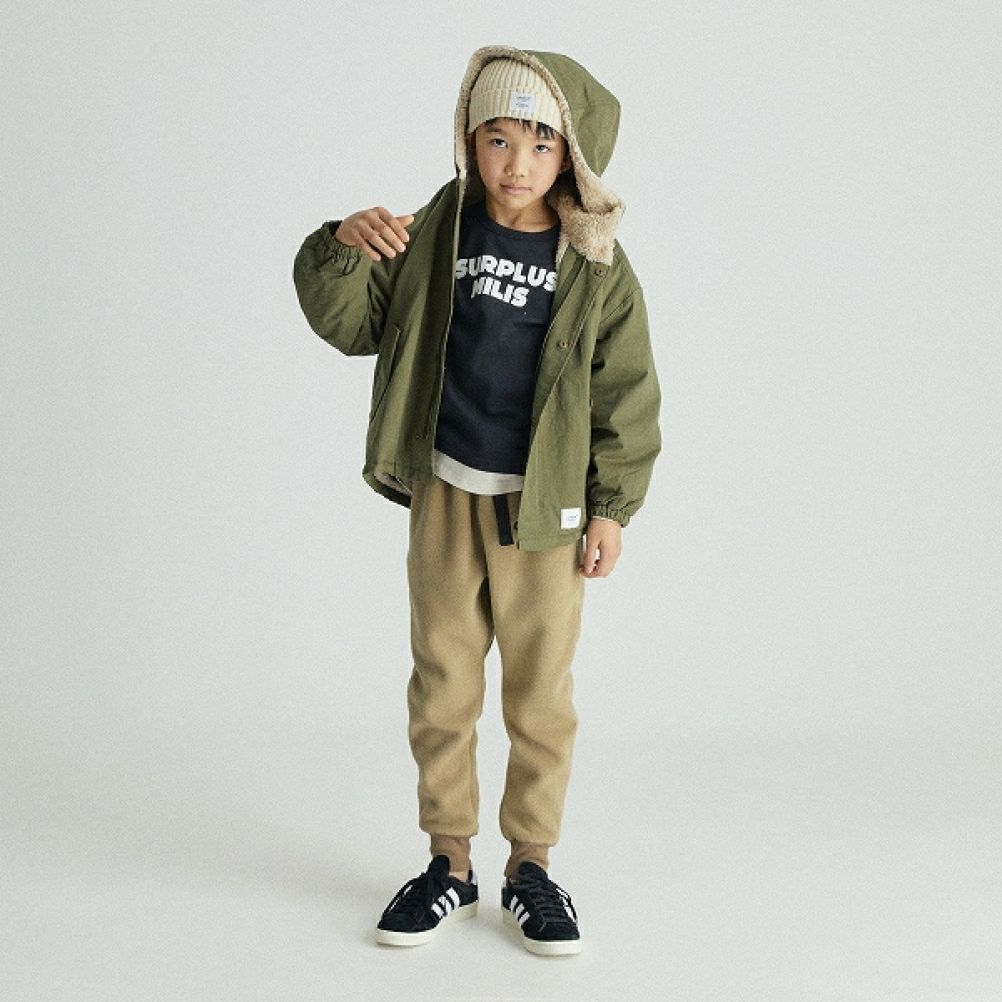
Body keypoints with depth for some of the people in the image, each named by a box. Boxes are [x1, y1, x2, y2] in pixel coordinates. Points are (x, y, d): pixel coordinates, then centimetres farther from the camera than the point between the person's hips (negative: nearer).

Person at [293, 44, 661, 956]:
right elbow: (350, 324, 2)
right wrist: (342, 249, -17)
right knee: (441, 687, 9)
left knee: (541, 696, 8)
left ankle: (531, 864, 24)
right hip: (444, 497, 2)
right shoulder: (434, 233, 0)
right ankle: (450, 864, 23)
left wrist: (611, 508, -3)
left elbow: (627, 396, -1)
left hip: (545, 508, -2)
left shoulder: (596, 265, -5)